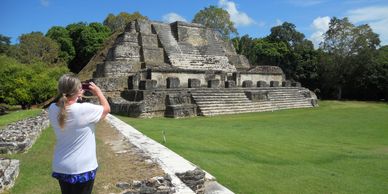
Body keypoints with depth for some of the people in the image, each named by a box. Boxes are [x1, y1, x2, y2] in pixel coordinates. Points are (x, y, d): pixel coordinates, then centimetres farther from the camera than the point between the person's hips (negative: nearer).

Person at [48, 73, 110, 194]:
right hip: (82, 168, -5)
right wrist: (98, 92, 4)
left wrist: (77, 97, 10)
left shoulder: (52, 109, -7)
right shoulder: (84, 110, -24)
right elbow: (106, 108, -6)